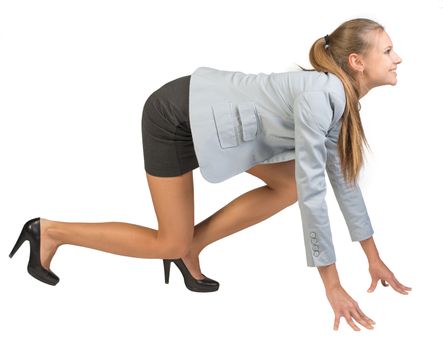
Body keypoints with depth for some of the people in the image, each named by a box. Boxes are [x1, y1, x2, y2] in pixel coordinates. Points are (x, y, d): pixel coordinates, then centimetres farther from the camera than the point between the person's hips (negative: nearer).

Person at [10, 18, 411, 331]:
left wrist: (374, 257, 10)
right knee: (171, 244, 1)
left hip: (207, 113, 9)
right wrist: (332, 284, -22)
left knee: (289, 183, 3)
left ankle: (190, 246, 12)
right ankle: (50, 232, 14)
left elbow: (343, 176, 8)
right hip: (176, 116, -9)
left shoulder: (342, 99, 1)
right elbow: (313, 190, -28)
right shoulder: (319, 96, -27)